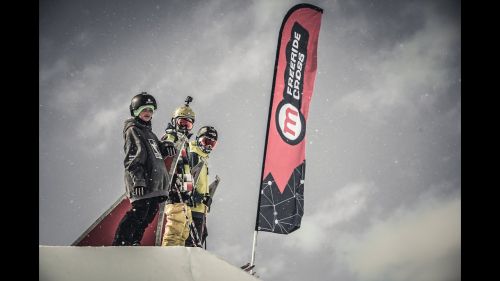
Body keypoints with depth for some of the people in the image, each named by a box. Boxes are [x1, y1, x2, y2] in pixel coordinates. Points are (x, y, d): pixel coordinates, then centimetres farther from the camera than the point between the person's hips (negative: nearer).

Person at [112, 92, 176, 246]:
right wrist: (138, 179, -22)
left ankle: (134, 242, 13)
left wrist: (166, 148, 8)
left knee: (150, 213, 7)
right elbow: (132, 158, -13)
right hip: (142, 184, -9)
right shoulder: (133, 129, -3)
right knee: (139, 212, -14)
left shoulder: (148, 131, 25)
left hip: (154, 182, 9)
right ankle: (120, 243, -11)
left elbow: (156, 152, 31)